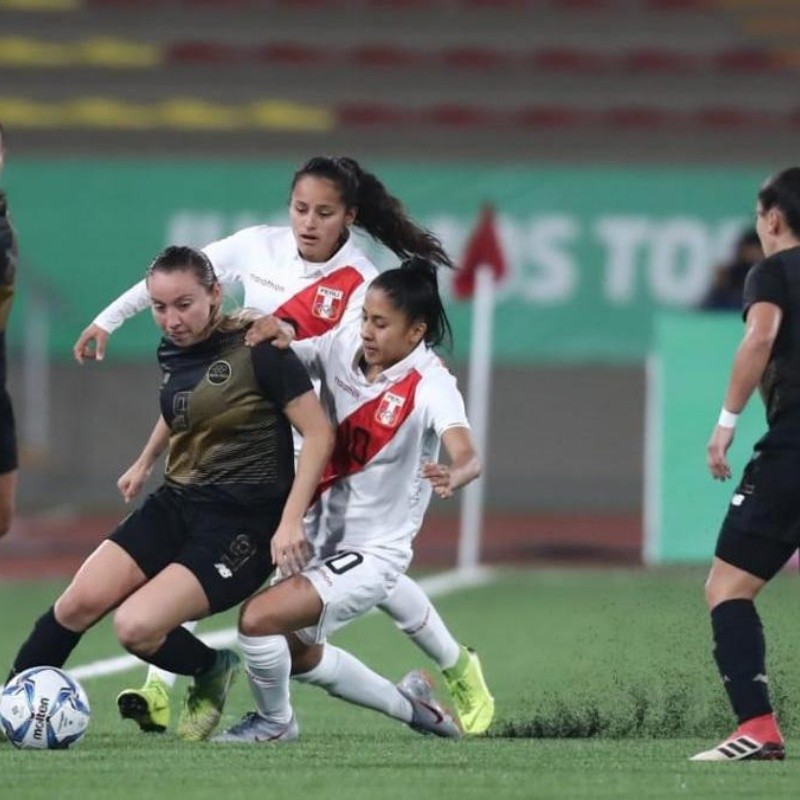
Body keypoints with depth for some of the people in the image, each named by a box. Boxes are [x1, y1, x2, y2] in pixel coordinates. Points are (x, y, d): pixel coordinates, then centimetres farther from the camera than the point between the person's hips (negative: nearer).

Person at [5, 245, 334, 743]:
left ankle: (213, 672, 8)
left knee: (135, 626, -21)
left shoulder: (257, 348, -14)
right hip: (177, 506, 7)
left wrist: (291, 520, -20)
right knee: (80, 602, -11)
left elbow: (319, 432, -14)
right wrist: (144, 463, 41)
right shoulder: (172, 353, 8)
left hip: (244, 521, -7)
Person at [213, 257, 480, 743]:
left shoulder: (430, 386, -22)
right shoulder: (345, 346, -5)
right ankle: (409, 705, 46)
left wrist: (453, 476, -62)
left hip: (372, 553, -8)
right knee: (295, 652, 27)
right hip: (329, 541, 8)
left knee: (259, 618, -21)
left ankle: (274, 722, 8)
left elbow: (468, 457, -37)